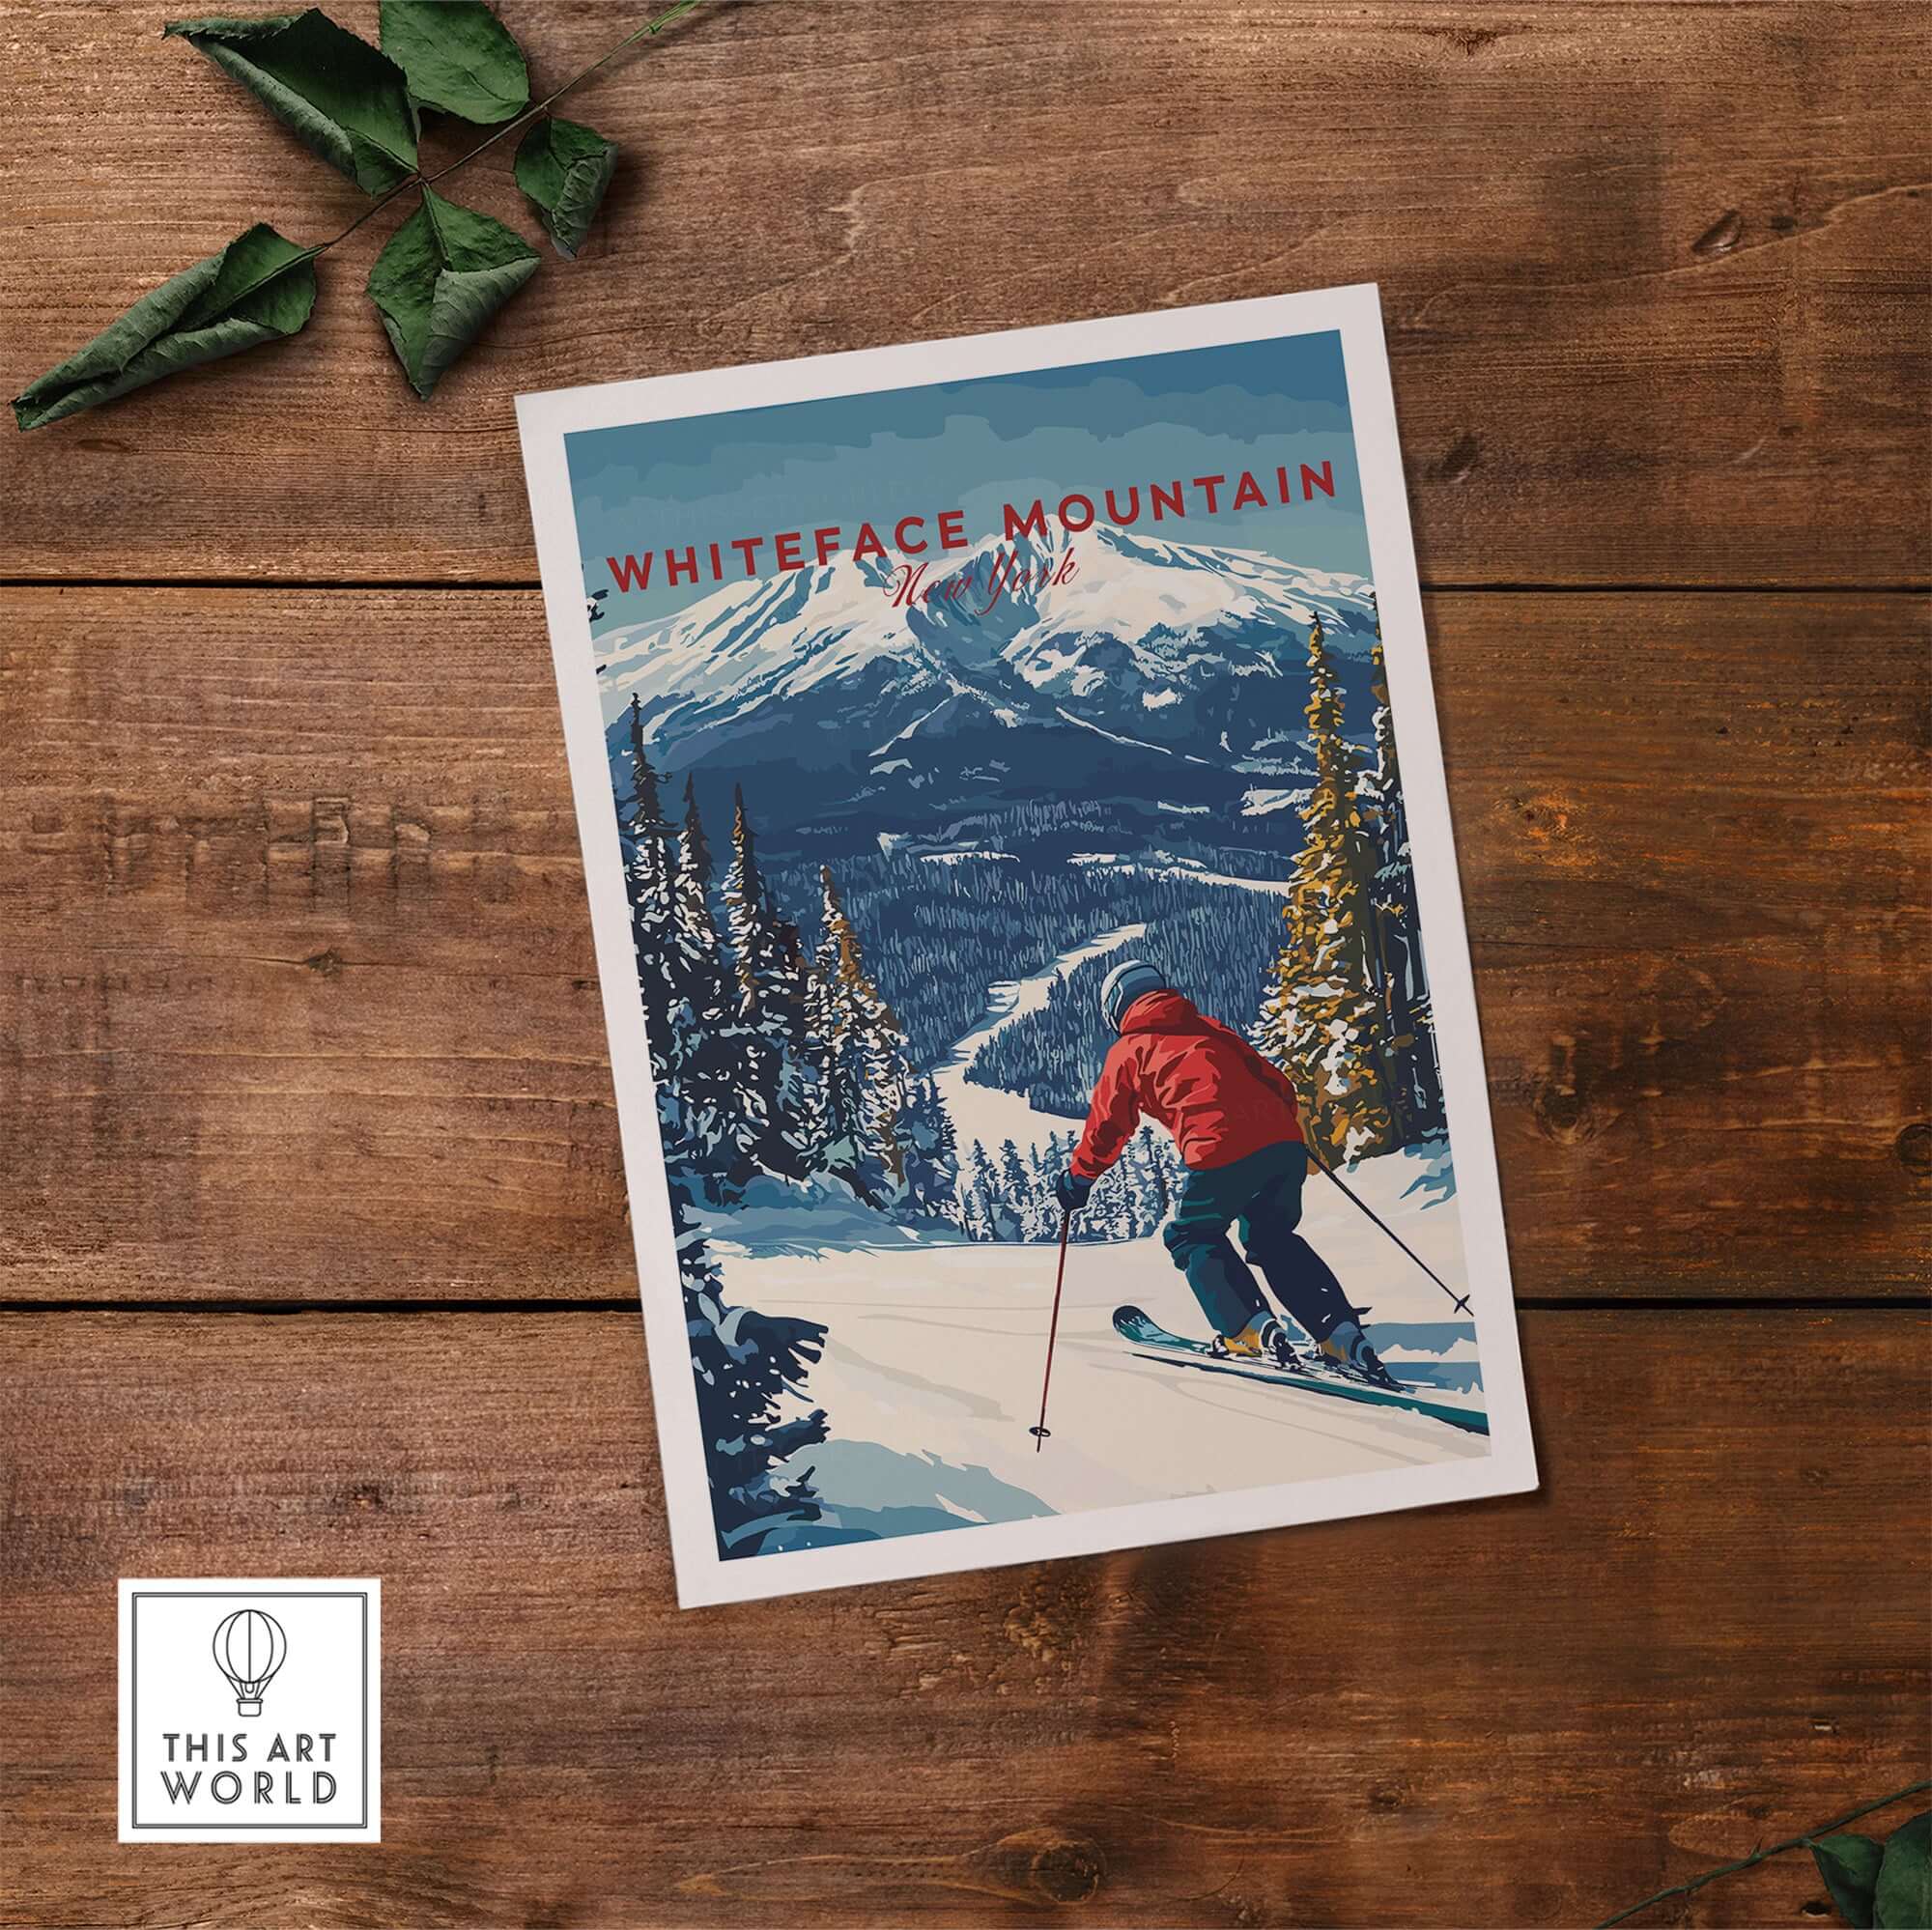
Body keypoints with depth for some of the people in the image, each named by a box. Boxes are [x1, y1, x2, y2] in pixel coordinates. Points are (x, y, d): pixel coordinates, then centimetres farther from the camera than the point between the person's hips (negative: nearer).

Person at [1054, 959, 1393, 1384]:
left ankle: (1250, 1330, 1)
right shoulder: (1210, 1028, 29)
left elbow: (1106, 1128, 20)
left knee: (1191, 1238, 19)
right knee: (1272, 1237, 25)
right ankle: (1342, 1335, 11)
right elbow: (1276, 1081, 26)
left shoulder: (1127, 1050, 16)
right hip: (1284, 1141, 5)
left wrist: (1077, 1180, 35)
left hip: (1220, 1153, -5)